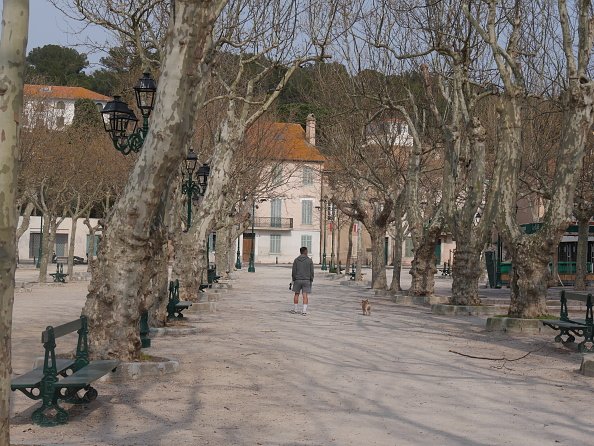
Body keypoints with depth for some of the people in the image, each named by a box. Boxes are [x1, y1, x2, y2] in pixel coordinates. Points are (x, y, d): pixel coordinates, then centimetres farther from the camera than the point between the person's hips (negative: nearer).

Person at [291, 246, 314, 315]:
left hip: (298, 280, 1)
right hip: (306, 280, -1)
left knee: (296, 294, 13)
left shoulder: (296, 260, -1)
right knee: (305, 295, -1)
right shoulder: (309, 260, -3)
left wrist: (293, 280, 5)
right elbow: (311, 272, -3)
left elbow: (294, 271, -3)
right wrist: (311, 281, 5)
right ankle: (304, 310, -7)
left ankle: (295, 309, 20)